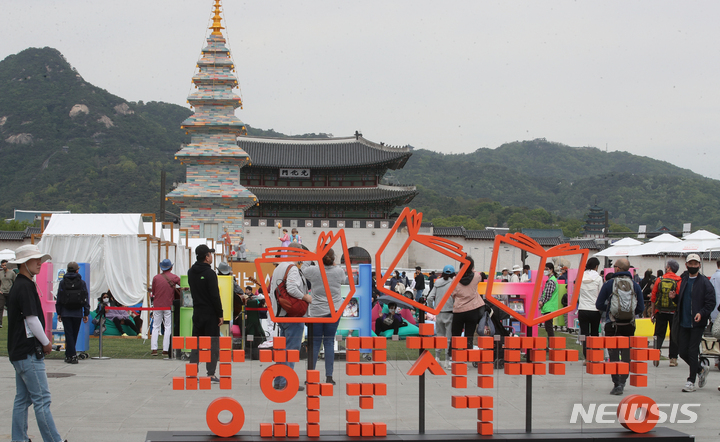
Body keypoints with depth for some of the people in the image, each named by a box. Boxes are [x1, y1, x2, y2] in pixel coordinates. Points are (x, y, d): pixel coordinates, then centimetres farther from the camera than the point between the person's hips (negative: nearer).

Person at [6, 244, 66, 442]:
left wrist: (43, 341, 13)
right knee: (42, 399, -8)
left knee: (22, 399, 13)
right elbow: (32, 320, -18)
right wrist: (46, 342, -6)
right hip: (29, 353, -10)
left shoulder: (17, 285, 16)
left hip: (18, 352, 10)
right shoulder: (26, 286, -15)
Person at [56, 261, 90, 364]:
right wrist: (86, 314, 6)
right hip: (77, 313, 1)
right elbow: (86, 299, 2)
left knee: (69, 334, 0)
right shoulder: (82, 283, 1)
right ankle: (69, 355, 21)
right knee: (74, 335, 12)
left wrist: (58, 313, 8)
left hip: (65, 313, -1)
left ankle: (72, 355, -11)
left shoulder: (62, 282, 0)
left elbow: (59, 299, 2)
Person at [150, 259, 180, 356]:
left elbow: (153, 292, 8)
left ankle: (154, 349, 1)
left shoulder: (156, 278, 1)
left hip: (157, 305, 2)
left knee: (156, 327, 8)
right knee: (168, 327, 3)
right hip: (168, 306, -2)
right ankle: (165, 350, -2)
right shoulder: (174, 277, -4)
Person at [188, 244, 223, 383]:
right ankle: (211, 374, -1)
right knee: (213, 344, 0)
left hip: (197, 313, 6)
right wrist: (220, 314, -10)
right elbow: (215, 296, -16)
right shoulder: (209, 273, -15)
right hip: (210, 314, -6)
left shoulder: (191, 272, 7)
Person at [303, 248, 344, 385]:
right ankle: (329, 377, 0)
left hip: (316, 311, -1)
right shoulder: (339, 271, -6)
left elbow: (303, 269, 13)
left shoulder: (314, 270, -10)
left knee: (315, 343, 4)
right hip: (333, 311, 1)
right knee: (329, 342, 3)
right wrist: (334, 264, 23)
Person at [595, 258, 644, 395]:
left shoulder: (609, 284, -5)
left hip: (612, 326, -2)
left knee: (613, 355, 4)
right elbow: (640, 308, 2)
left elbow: (599, 305, -2)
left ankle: (617, 384, -3)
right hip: (629, 326, 2)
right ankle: (622, 381, 5)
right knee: (626, 354, 13)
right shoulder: (635, 286, 1)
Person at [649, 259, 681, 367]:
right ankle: (673, 358, 8)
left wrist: (652, 313, 8)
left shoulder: (659, 280, -1)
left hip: (660, 312, 1)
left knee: (659, 334, 9)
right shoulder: (679, 281, -6)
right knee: (674, 335, 9)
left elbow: (653, 298, 1)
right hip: (674, 313, -1)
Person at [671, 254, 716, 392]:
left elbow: (711, 302, -9)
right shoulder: (682, 280, 11)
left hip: (697, 323, -6)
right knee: (682, 352, 8)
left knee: (693, 351, -4)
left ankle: (691, 381, 6)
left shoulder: (704, 282, -5)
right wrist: (674, 297, -1)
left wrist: (702, 313, -23)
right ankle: (701, 369, 32)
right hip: (683, 323, 6)